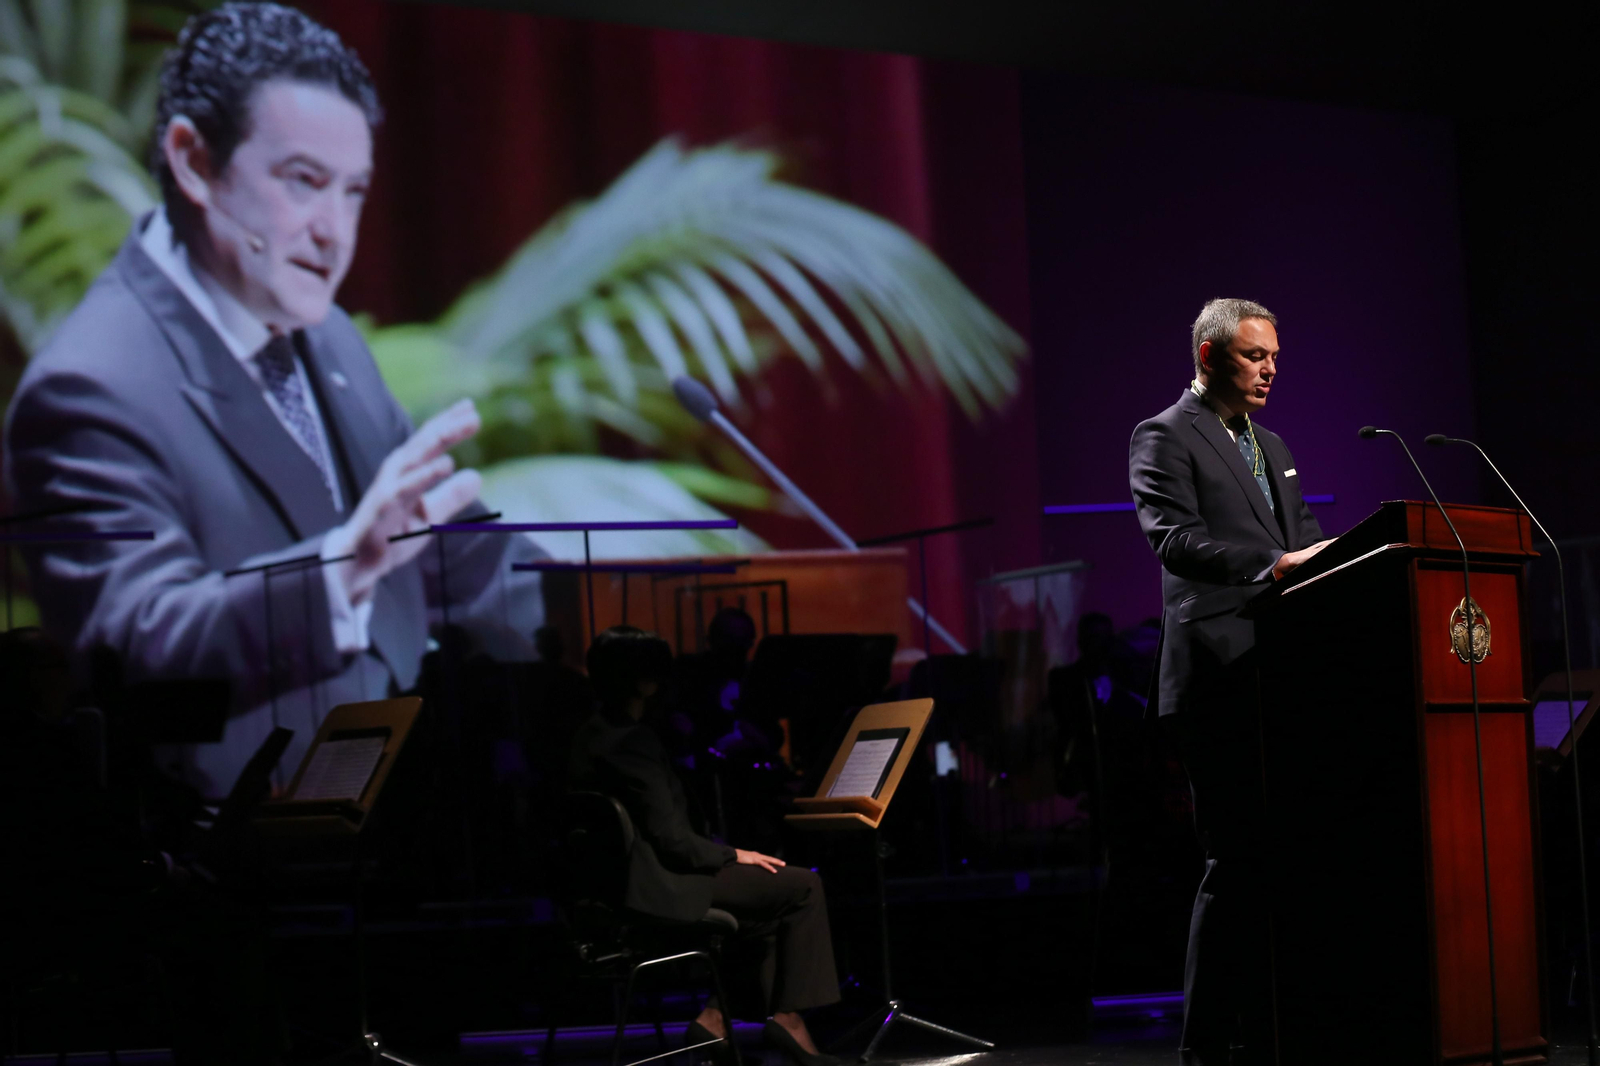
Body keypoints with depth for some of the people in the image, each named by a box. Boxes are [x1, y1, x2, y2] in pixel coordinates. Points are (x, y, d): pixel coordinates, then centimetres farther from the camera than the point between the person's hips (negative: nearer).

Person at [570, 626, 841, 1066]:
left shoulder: (592, 733, 11)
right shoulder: (630, 740, -20)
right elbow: (671, 837, -22)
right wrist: (732, 856, -5)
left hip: (629, 878, 10)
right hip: (659, 887, -10)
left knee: (773, 887, 21)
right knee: (803, 887, -5)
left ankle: (717, 1017, 14)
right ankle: (789, 1016, 3)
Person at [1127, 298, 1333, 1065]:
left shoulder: (1270, 446, 24)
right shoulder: (1164, 437, -2)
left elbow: (1304, 546, 22)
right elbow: (1173, 538, -16)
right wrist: (1272, 562, -26)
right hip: (1220, 682, -8)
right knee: (1236, 863, -8)